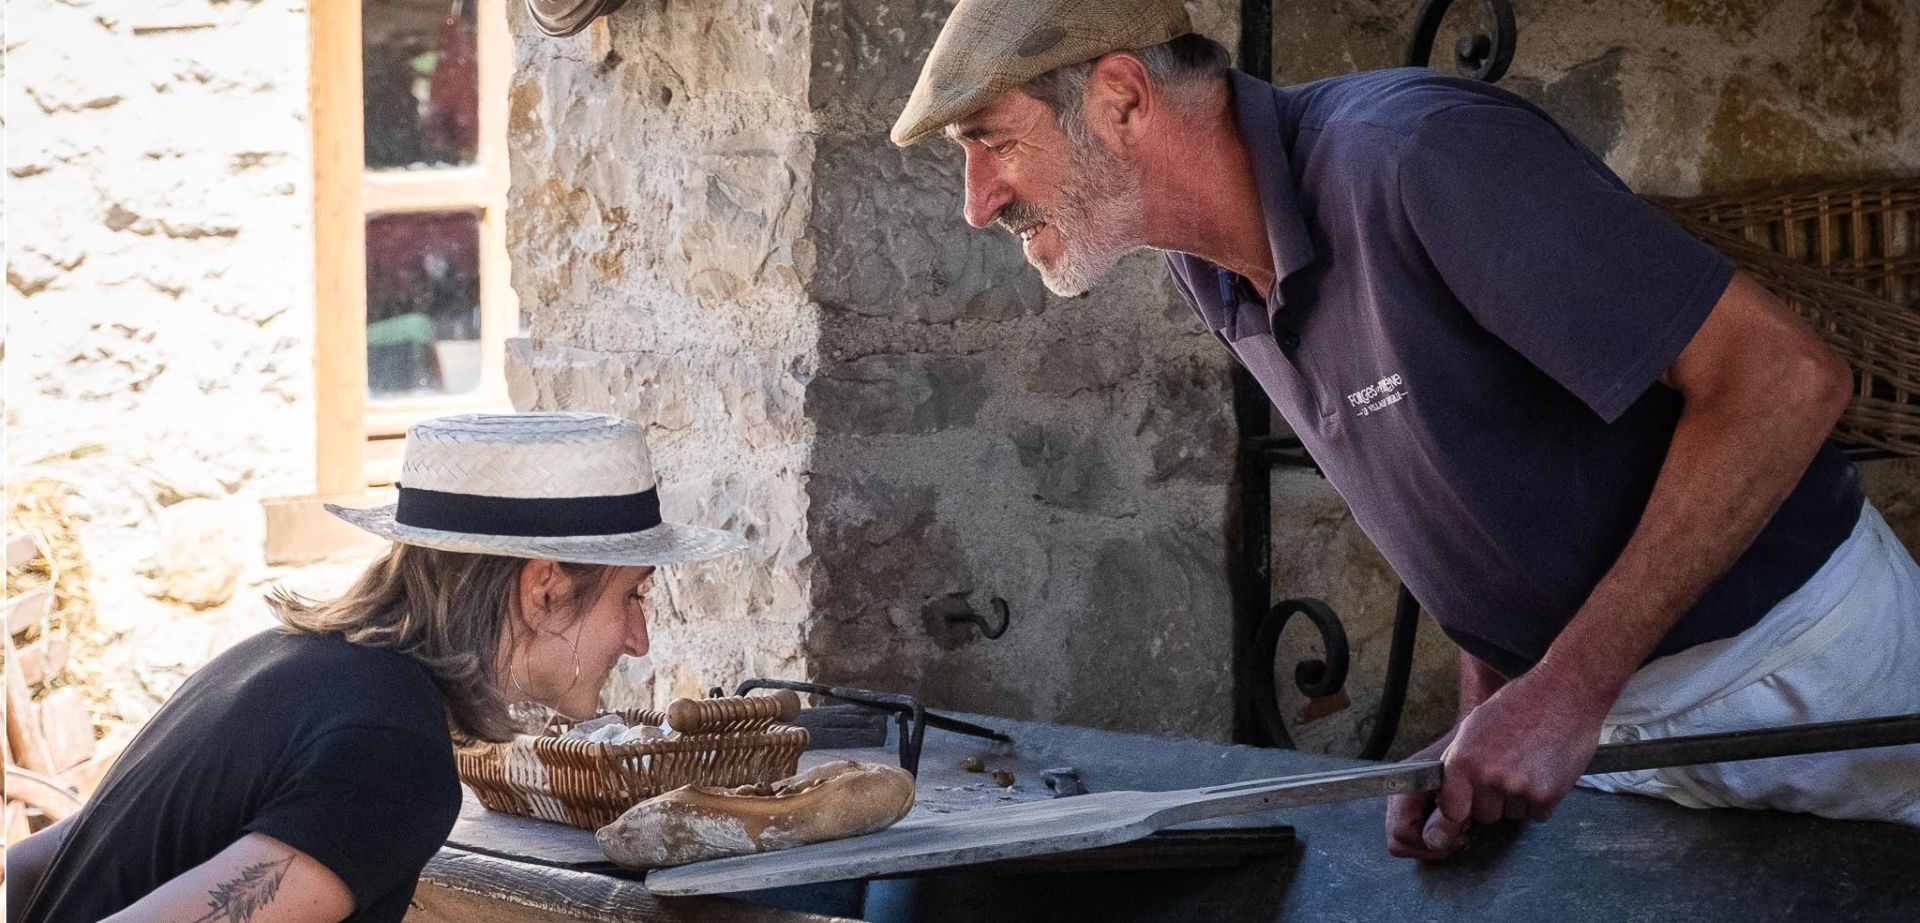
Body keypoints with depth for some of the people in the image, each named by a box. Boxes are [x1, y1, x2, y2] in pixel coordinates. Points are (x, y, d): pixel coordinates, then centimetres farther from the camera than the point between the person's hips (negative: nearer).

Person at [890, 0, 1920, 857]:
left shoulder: (1418, 153, -27)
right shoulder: (1209, 270, 1)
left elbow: (1784, 376, -28)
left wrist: (1563, 692, -27)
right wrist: (1488, 706, 0)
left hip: (1791, 661, -7)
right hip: (1621, 707, 7)